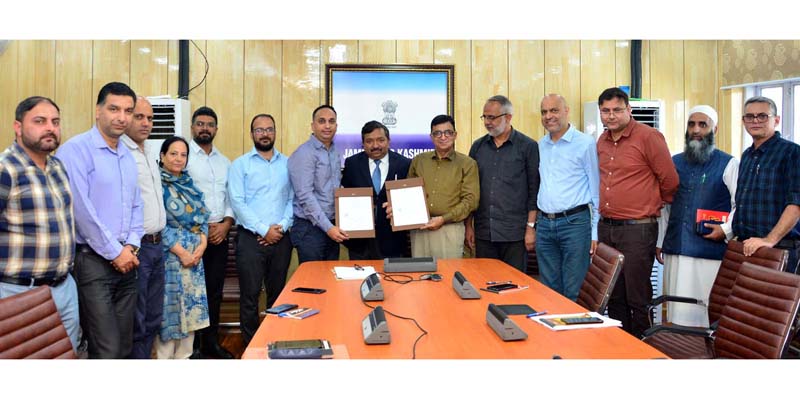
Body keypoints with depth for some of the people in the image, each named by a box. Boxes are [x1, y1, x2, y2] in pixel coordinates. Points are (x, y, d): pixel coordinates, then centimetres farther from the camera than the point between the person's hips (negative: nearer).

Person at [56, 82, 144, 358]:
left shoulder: (128, 156, 14)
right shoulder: (76, 149, -10)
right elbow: (81, 209, -16)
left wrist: (130, 245, 1)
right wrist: (114, 252, -12)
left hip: (125, 261, 7)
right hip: (92, 261, -7)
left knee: (124, 346, 13)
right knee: (107, 351, -7)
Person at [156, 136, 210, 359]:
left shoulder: (189, 183, 13)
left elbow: (202, 216, 11)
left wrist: (202, 244, -5)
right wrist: (181, 252, -16)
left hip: (195, 254, 6)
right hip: (170, 255, -6)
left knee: (191, 305, 10)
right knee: (170, 305, 0)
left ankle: (184, 355, 22)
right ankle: (165, 357, 14)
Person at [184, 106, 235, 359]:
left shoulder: (224, 162, 15)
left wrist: (226, 224, -2)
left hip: (219, 234, 5)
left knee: (215, 290, 11)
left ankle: (211, 343, 22)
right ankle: (192, 346, 13)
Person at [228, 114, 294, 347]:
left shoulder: (287, 164, 9)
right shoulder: (240, 164, 1)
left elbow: (293, 199, 6)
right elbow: (237, 203, -8)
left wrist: (282, 226, -9)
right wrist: (264, 230, -13)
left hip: (281, 239, 3)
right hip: (251, 238, -2)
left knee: (278, 293, 12)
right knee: (250, 295, 2)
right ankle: (251, 345, 16)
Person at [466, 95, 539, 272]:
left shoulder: (528, 146, -2)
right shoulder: (478, 146, 9)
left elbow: (534, 190, -3)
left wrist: (531, 227, -7)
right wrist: (468, 225, 8)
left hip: (515, 233, -3)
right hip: (483, 232, 4)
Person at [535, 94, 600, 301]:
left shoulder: (585, 143, -4)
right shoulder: (539, 146, 12)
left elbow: (596, 190, -3)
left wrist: (595, 231, -6)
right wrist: (533, 224, 13)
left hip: (575, 222, -5)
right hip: (544, 224, 5)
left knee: (573, 293, 0)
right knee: (550, 291, 13)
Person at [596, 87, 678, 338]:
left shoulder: (648, 137, -9)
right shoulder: (601, 141, 11)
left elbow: (669, 181, -4)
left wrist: (652, 205, 10)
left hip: (637, 228, -6)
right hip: (606, 227, 6)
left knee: (638, 298, 1)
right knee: (614, 296, 14)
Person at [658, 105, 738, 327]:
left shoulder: (728, 164, 2)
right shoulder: (675, 162, 15)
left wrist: (726, 229, -13)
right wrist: (659, 241, 14)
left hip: (710, 252, -4)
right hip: (675, 250, 4)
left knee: (704, 310, -3)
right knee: (677, 309, 8)